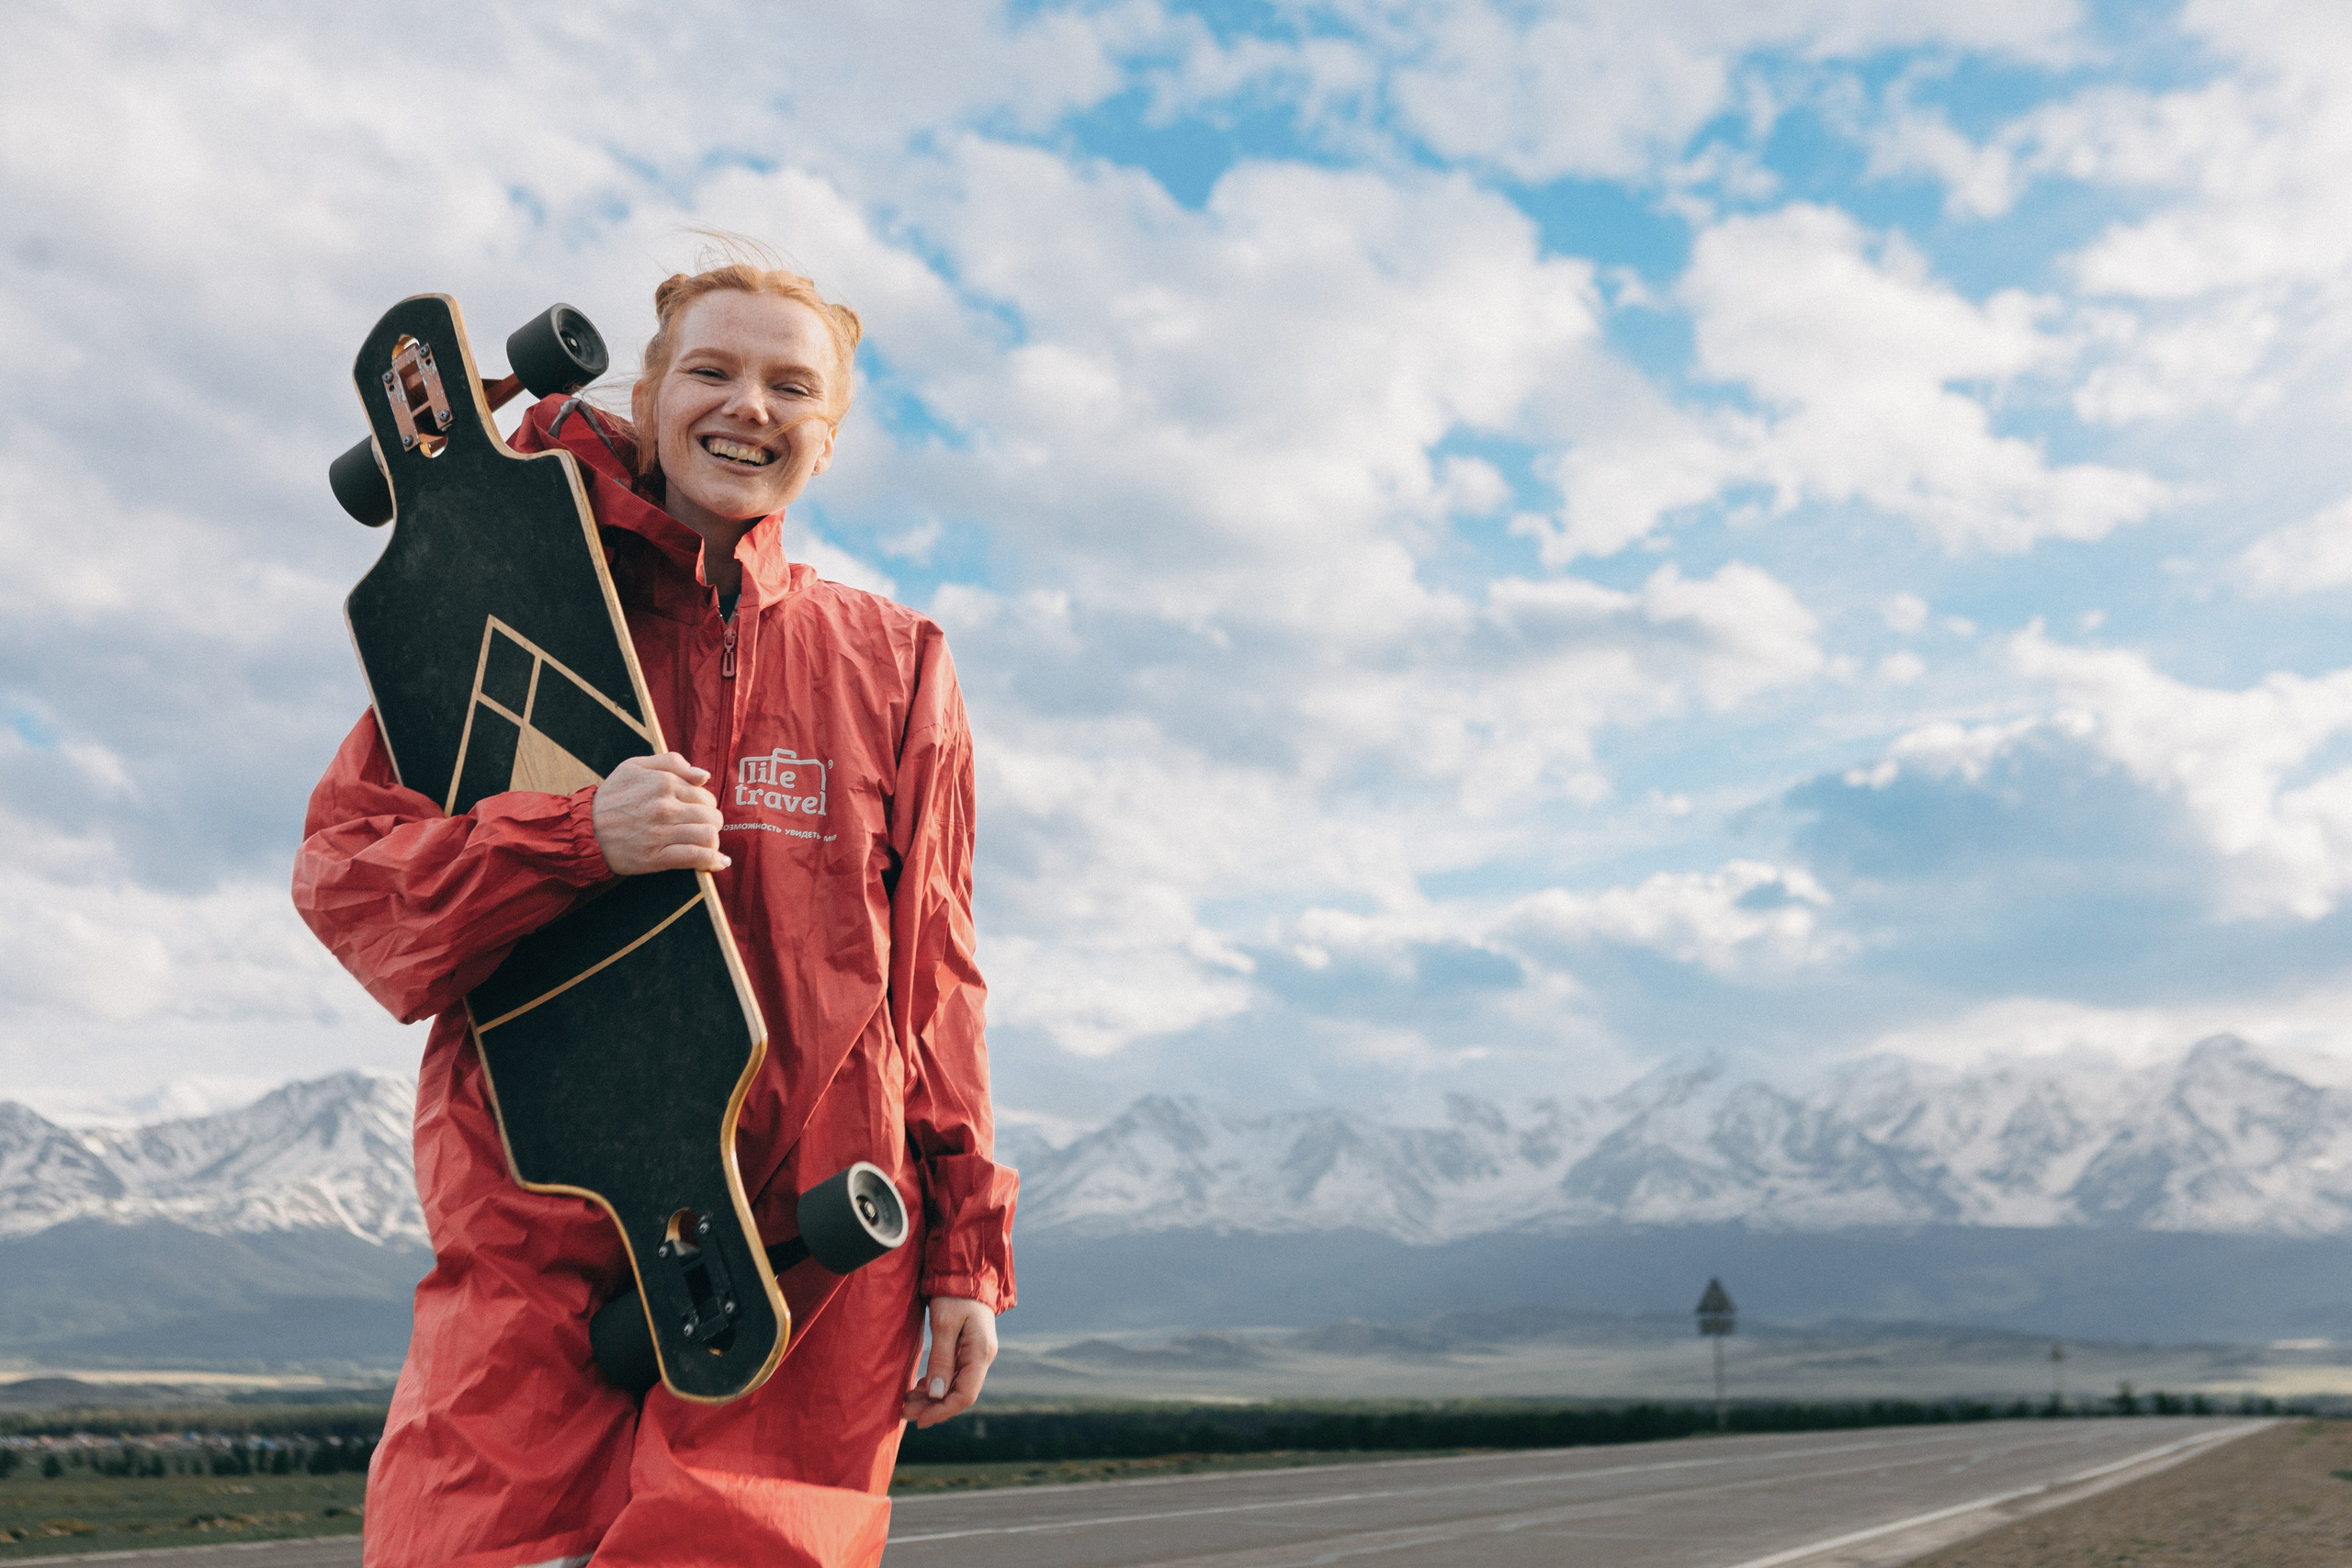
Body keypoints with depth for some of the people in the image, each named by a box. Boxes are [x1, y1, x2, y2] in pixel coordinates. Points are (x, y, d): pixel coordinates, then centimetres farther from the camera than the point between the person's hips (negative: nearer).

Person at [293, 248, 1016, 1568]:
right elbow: (339, 868, 3)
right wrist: (579, 840, -14)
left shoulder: (893, 666, 11)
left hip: (807, 1253, 1)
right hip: (535, 1244, 0)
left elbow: (932, 978, 12)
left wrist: (966, 1251, 9)